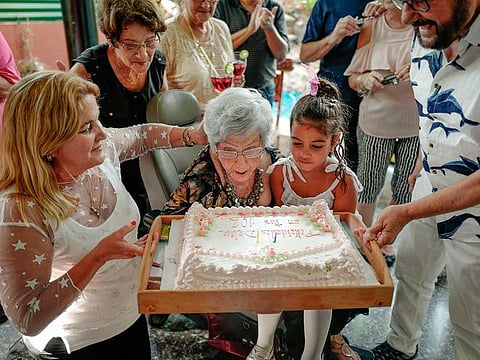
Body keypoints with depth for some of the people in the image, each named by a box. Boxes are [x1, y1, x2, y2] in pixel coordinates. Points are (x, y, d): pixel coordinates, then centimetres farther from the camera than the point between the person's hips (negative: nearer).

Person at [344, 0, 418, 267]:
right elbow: (353, 79, 8)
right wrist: (365, 79, -15)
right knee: (368, 185, 7)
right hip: (376, 121, 0)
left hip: (415, 123, 0)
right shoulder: (372, 27, 3)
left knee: (406, 189, 11)